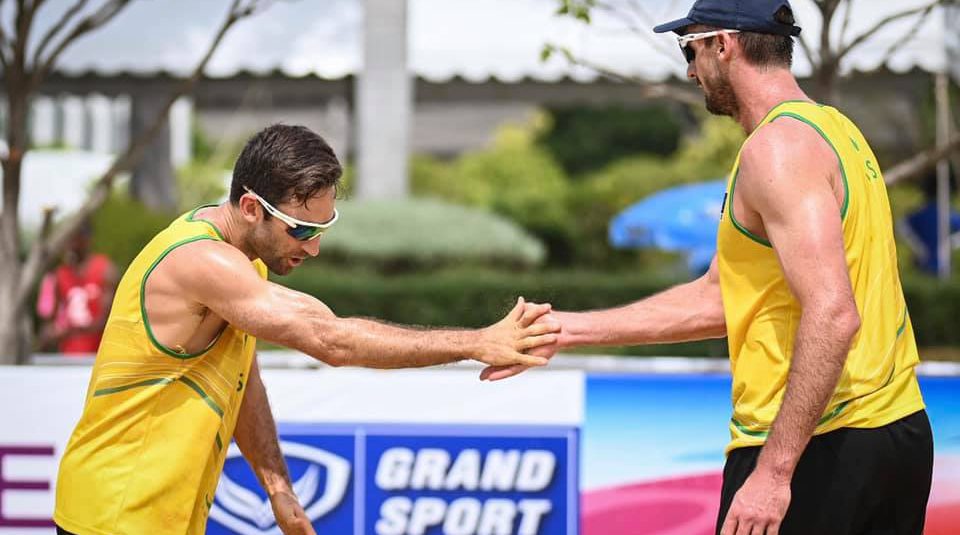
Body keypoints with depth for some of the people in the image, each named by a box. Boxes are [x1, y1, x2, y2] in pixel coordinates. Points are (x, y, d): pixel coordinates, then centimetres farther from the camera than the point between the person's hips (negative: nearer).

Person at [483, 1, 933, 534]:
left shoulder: (779, 146, -14)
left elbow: (832, 315, -25)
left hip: (815, 449, -9)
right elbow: (716, 300, 19)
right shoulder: (830, 127, 16)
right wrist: (568, 329, 18)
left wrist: (773, 470, -26)